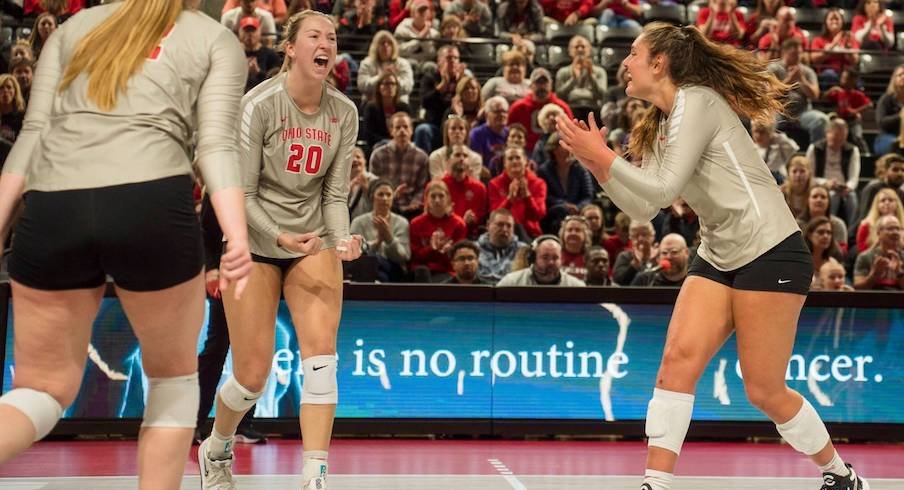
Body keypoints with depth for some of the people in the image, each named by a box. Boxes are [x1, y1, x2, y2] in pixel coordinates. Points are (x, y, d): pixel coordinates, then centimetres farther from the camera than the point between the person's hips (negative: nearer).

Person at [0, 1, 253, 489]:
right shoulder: (216, 40, 17)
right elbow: (216, 143, 1)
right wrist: (237, 240, -8)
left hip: (51, 211, 3)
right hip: (151, 206, -2)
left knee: (44, 389, 13)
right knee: (172, 375, 20)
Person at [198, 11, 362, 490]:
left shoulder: (343, 112, -3)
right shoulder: (259, 104, -16)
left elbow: (334, 194, 2)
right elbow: (242, 194, -14)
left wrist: (342, 240, -17)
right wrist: (280, 237, -28)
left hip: (314, 242, 3)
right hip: (255, 243, -3)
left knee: (321, 352, -17)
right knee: (252, 376, -1)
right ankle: (215, 449, 30)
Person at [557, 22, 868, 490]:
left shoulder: (697, 101, -14)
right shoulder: (661, 125, 14)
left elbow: (663, 190, -19)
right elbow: (644, 208, 11)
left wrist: (603, 156, -14)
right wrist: (596, 164, 2)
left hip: (770, 253, -9)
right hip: (718, 257, 9)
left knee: (765, 391, -2)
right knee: (677, 360, -9)